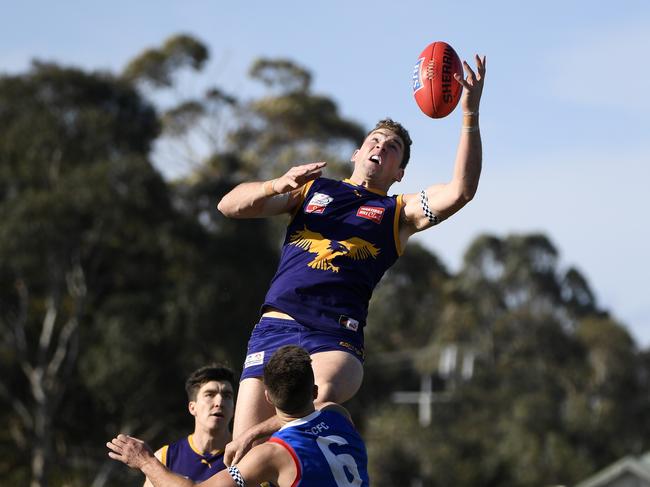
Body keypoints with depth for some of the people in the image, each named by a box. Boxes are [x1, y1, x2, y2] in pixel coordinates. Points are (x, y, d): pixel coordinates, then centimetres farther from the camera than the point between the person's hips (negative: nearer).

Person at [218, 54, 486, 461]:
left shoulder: (399, 213, 19)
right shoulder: (311, 190, 24)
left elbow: (461, 191, 2)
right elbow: (231, 206, 17)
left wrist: (470, 115, -7)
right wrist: (279, 185, -3)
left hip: (336, 336, -1)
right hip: (275, 326, 1)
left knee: (322, 397, -36)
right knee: (243, 461, -11)